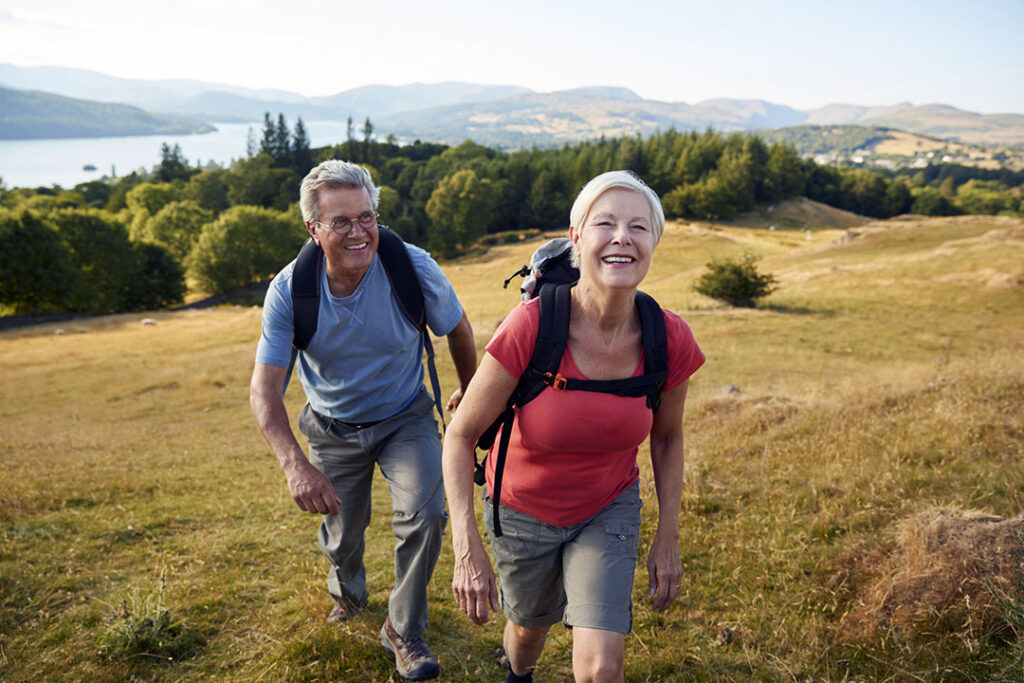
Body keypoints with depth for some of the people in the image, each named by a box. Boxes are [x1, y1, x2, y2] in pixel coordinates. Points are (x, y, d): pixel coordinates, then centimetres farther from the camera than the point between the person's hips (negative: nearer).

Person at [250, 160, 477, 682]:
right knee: (343, 535, 14)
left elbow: (457, 329, -4)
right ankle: (347, 592, 53)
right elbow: (264, 390, -26)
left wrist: (469, 392, 12)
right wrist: (295, 464, -43)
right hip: (334, 429, 1)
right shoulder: (290, 291, -23)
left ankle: (404, 630, 7)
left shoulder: (414, 268, -25)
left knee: (424, 515, -20)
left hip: (405, 419, -1)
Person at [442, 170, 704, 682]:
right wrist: (467, 549, -24)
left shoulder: (670, 341, -21)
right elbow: (460, 434, -20)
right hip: (523, 510, -1)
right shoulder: (531, 327, -31)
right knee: (531, 625, 25)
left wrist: (668, 537, 2)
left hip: (609, 509, 1)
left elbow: (666, 436, -2)